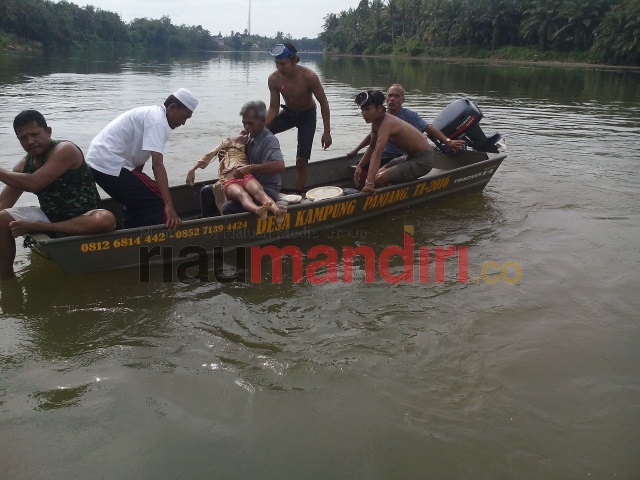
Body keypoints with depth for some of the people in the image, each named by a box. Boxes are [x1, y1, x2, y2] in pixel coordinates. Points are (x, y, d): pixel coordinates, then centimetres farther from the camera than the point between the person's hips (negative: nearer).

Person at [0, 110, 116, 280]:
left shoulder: (65, 150, -18)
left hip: (84, 219, -5)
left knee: (106, 220, -39)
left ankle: (34, 227, -29)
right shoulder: (23, 165, 3)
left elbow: (33, 183, -28)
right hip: (49, 217, 6)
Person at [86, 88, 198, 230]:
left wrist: (136, 185, 32)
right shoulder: (158, 120, -14)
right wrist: (169, 206, -30)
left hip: (97, 160, 11)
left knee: (138, 201, 26)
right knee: (158, 202, -9)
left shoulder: (152, 113, 17)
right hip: (110, 165, -11)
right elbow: (157, 165, -25)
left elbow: (138, 157, 25)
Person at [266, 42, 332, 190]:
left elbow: (323, 102, -20)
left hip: (307, 116, -3)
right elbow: (273, 108, -14)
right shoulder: (274, 79, -21)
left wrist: (327, 132, -21)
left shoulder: (308, 77, -31)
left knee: (301, 160, -5)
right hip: (288, 113, 3)